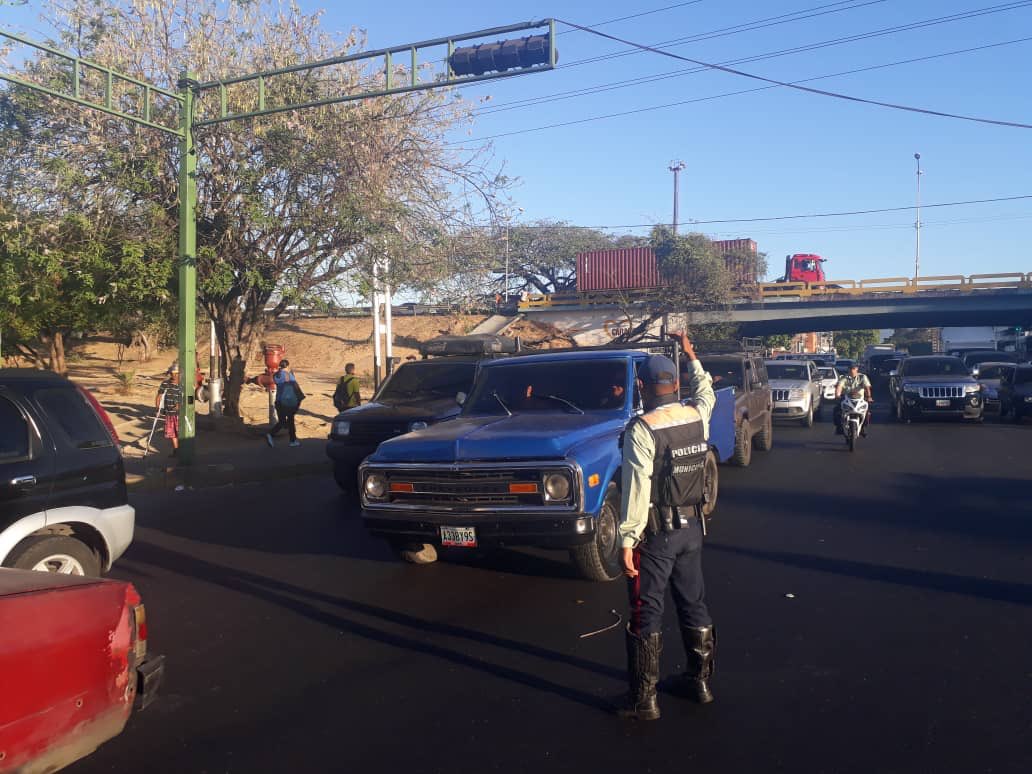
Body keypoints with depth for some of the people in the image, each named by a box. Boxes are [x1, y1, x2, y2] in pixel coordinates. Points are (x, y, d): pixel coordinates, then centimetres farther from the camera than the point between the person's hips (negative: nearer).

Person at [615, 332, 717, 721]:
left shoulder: (641, 429, -19)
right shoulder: (698, 416, -1)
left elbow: (636, 489, -21)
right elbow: (705, 392, 25)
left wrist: (627, 540, -16)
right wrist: (691, 357, 36)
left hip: (655, 532, -6)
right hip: (692, 527, 6)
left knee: (646, 615, 3)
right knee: (694, 605, 18)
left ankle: (643, 698, 11)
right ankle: (700, 679, 32)